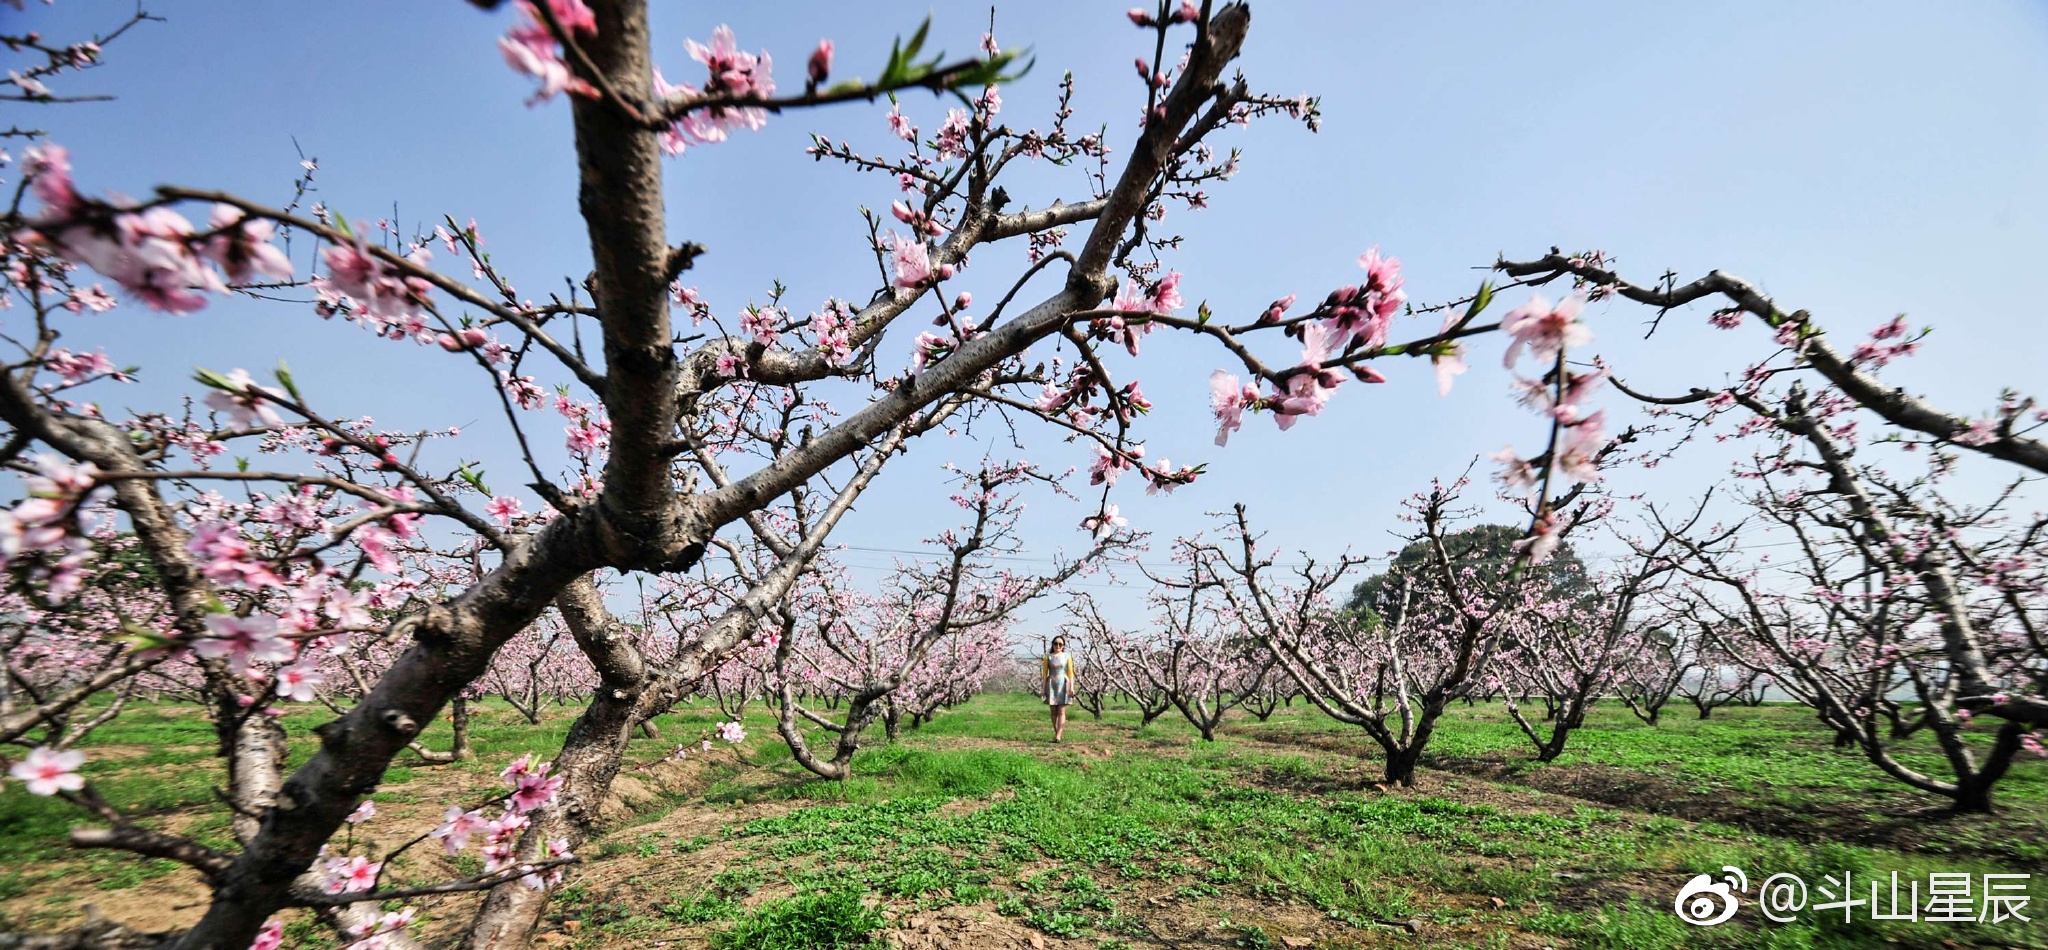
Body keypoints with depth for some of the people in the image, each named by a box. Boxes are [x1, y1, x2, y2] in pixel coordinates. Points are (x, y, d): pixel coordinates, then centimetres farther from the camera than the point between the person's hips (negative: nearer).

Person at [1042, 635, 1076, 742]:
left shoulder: (1067, 657, 4)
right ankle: (1057, 734, 14)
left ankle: (1058, 736, -14)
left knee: (1061, 711, -8)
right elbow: (1044, 673, 4)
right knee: (1054, 711, 5)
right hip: (1051, 685, 1)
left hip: (1063, 684, -1)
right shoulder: (1048, 657, 5)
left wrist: (1072, 687, -6)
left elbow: (1070, 673, 2)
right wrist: (1043, 688, -1)